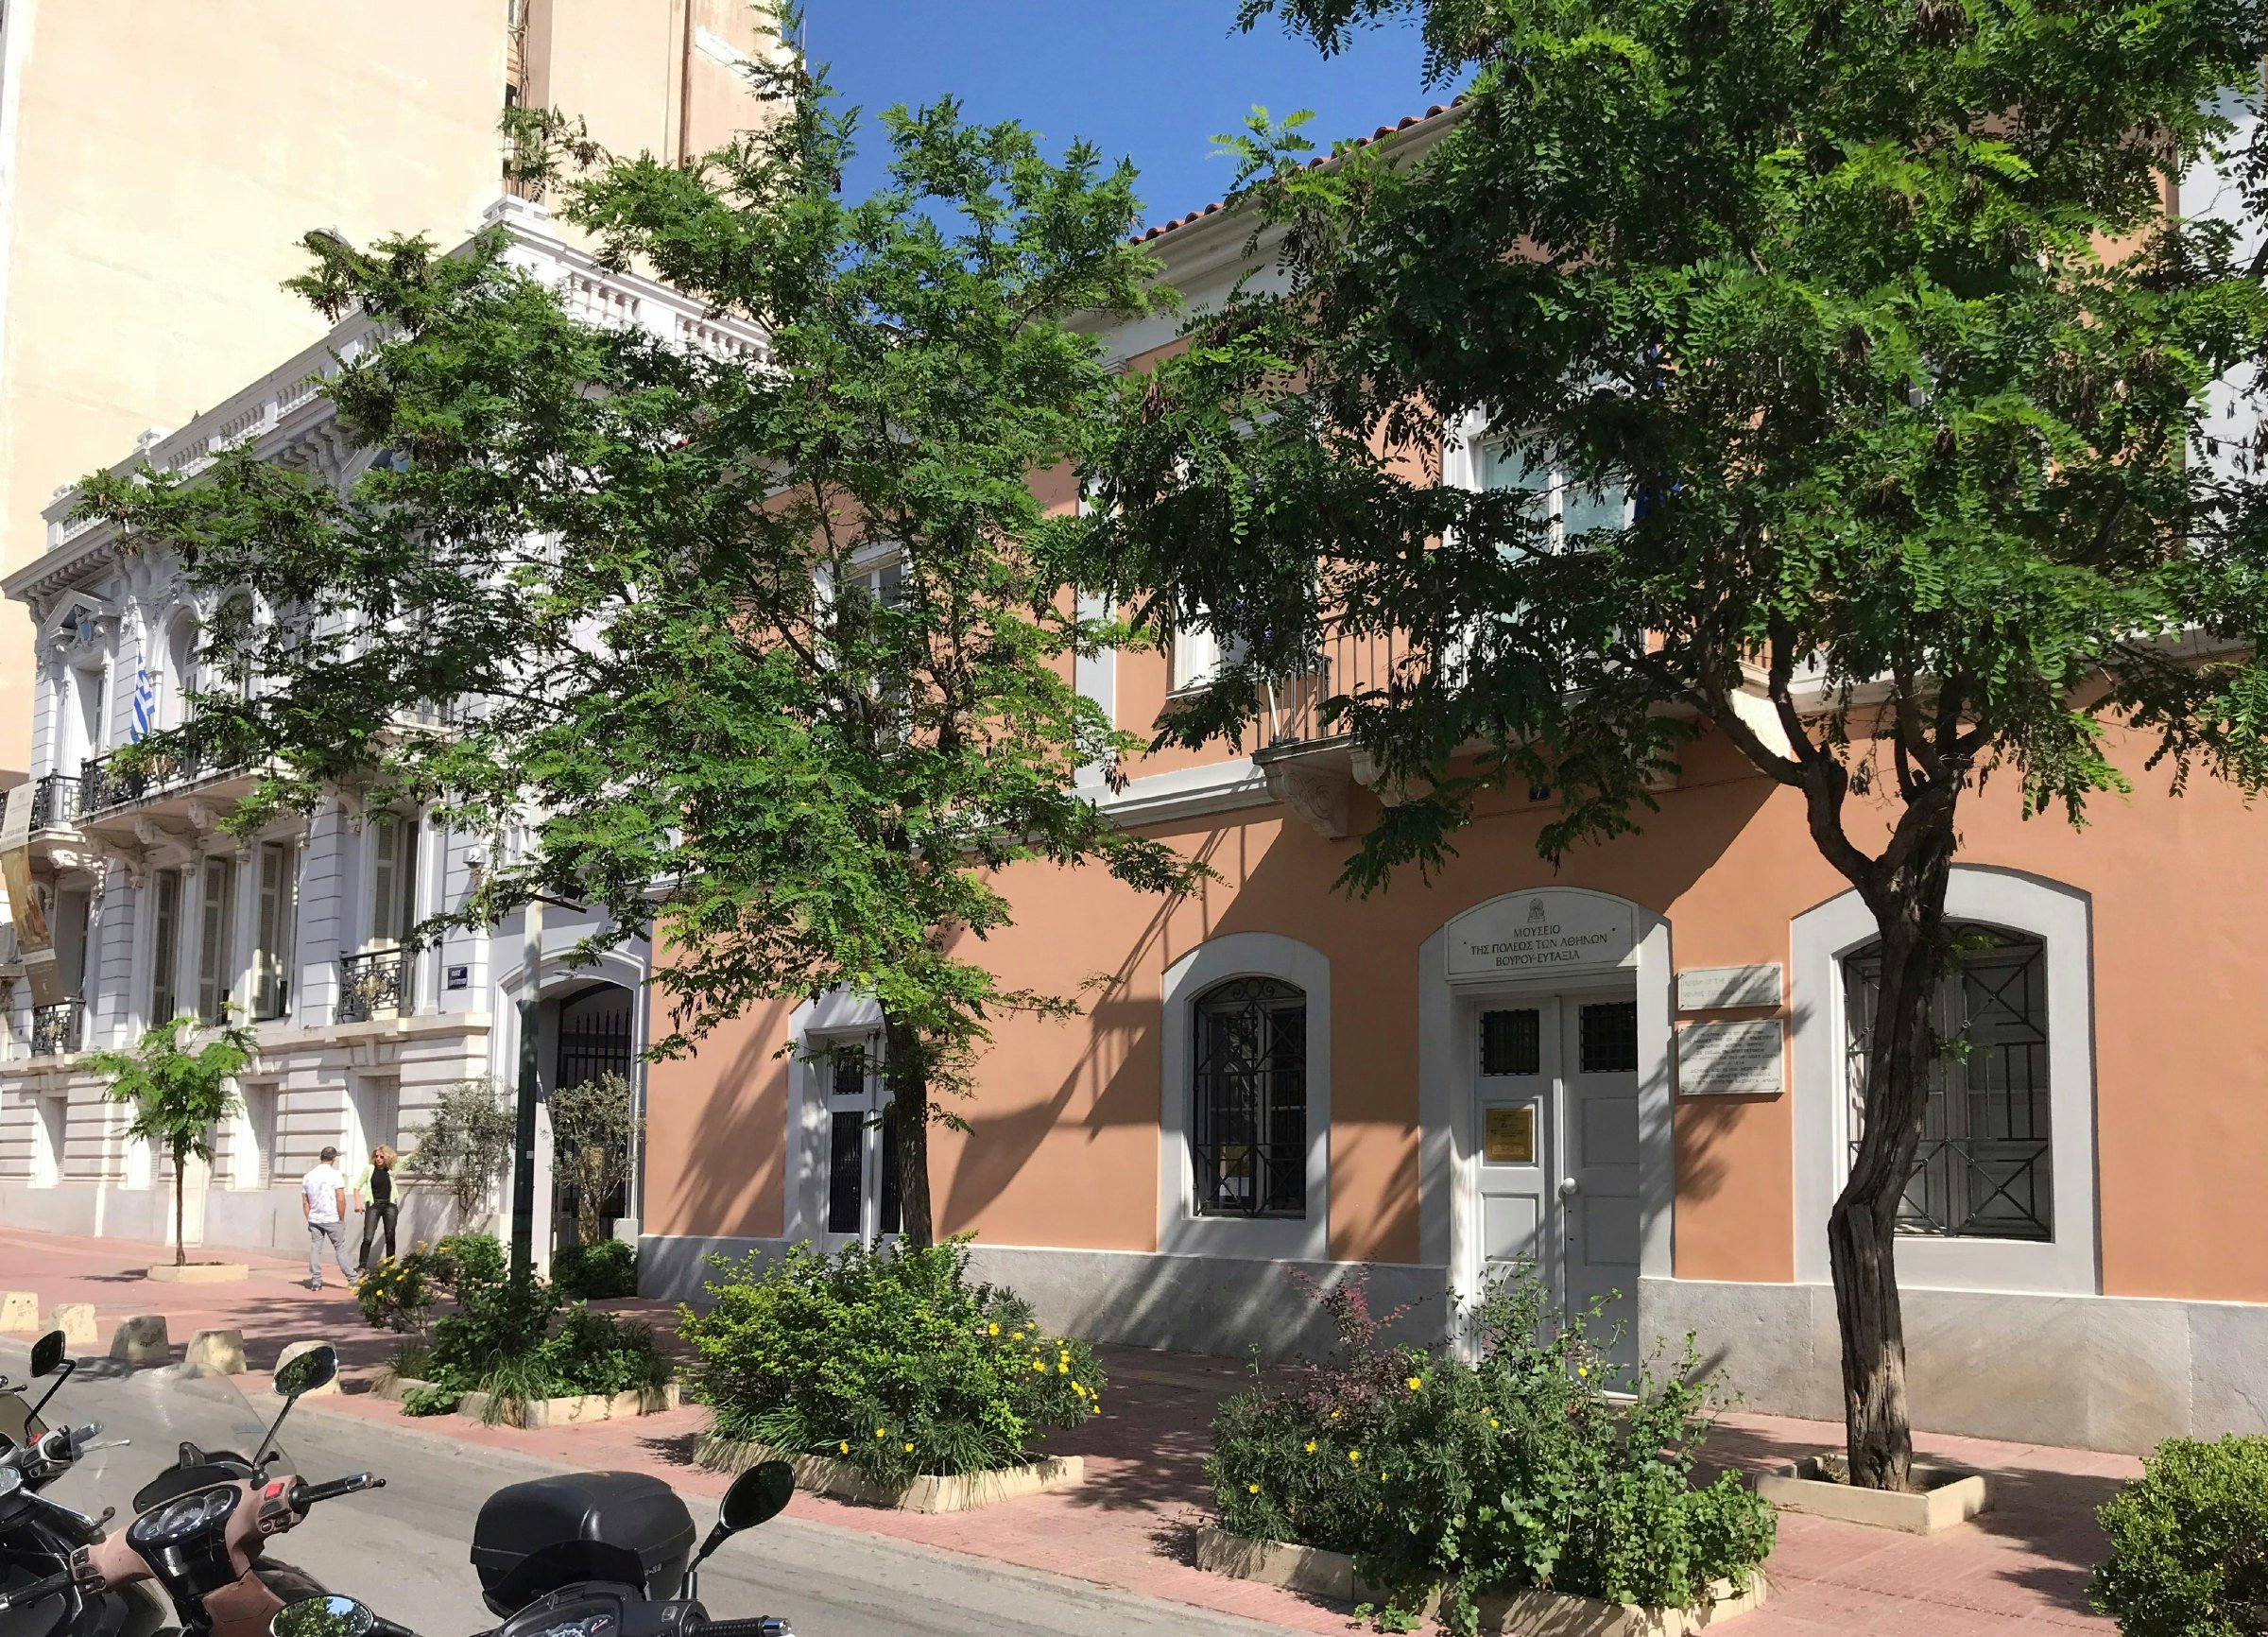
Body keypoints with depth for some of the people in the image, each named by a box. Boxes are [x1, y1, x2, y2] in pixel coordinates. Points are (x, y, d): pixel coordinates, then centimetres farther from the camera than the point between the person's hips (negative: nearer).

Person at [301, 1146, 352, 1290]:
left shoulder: (308, 1177, 7)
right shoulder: (335, 1175, -10)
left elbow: (305, 1202, 10)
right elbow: (341, 1200, -14)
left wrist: (309, 1219, 17)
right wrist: (342, 1219, -4)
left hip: (314, 1219, 4)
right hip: (332, 1219, -4)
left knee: (315, 1249, 7)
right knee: (340, 1249, 3)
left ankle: (315, 1281, 3)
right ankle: (351, 1280, 7)